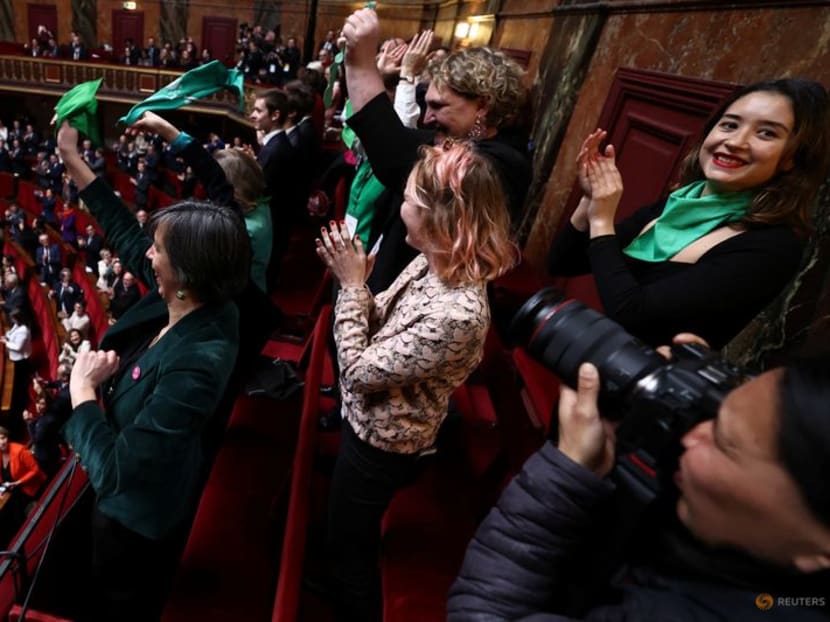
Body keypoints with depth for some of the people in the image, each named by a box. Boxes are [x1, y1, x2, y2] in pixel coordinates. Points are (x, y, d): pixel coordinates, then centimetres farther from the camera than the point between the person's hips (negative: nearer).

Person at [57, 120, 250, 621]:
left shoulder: (195, 363, -40)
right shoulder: (191, 300, -16)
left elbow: (114, 469, -35)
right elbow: (127, 234, -1)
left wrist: (82, 391, -23)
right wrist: (73, 160, 2)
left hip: (139, 505, -7)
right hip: (141, 486, 7)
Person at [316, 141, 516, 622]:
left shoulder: (457, 314, -37)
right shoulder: (434, 264, -10)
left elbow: (361, 371, -29)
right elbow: (382, 327, 1)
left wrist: (352, 285, -23)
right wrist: (353, 277, -14)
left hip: (381, 443, -9)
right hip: (373, 422, 9)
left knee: (352, 548, 19)